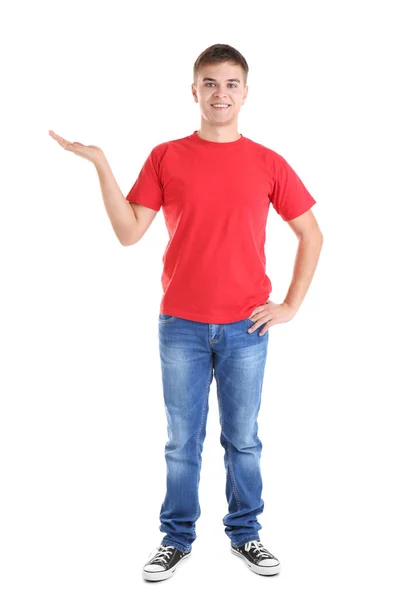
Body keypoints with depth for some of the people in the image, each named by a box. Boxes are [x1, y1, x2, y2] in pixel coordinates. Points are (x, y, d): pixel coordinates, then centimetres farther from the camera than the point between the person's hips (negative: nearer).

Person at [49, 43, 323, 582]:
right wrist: (100, 165, -10)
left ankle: (245, 533, 28)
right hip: (181, 326, 0)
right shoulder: (166, 158, 2)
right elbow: (129, 233, -3)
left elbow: (311, 236, 8)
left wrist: (291, 306, 2)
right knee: (182, 440, 9)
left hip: (246, 327, 0)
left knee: (243, 439, 11)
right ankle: (177, 538, 25)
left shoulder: (268, 163, 2)